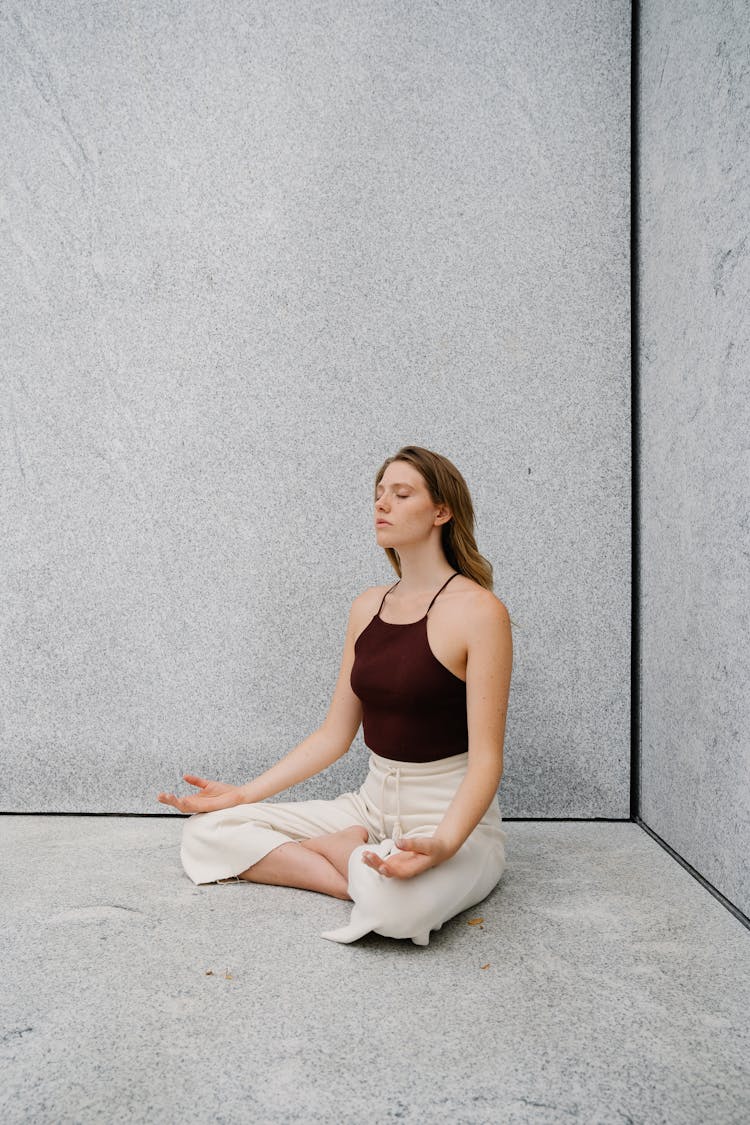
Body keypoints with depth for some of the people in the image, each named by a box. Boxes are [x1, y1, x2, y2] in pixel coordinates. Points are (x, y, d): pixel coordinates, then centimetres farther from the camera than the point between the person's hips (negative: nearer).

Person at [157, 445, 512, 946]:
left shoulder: (478, 610, -14)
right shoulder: (368, 607, 7)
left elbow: (486, 757, -18)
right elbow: (334, 734, 9)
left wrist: (444, 843, -35)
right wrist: (245, 794, 4)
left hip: (453, 817, -6)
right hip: (372, 805, 7)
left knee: (395, 902, -40)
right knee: (207, 830, -3)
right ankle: (363, 876, -9)